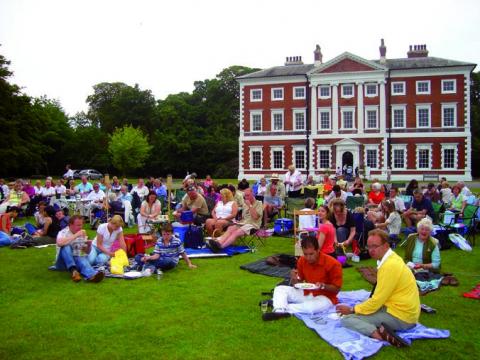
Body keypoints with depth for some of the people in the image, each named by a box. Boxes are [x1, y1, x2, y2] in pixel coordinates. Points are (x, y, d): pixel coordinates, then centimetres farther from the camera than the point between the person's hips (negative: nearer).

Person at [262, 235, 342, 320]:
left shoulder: (333, 264, -19)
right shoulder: (302, 261, -5)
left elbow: (336, 289, -11)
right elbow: (298, 285, 4)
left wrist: (323, 286, -30)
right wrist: (294, 279, -20)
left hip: (325, 297, -5)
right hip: (306, 293, 5)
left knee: (314, 306, -40)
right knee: (280, 289, -10)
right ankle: (279, 311, -38)